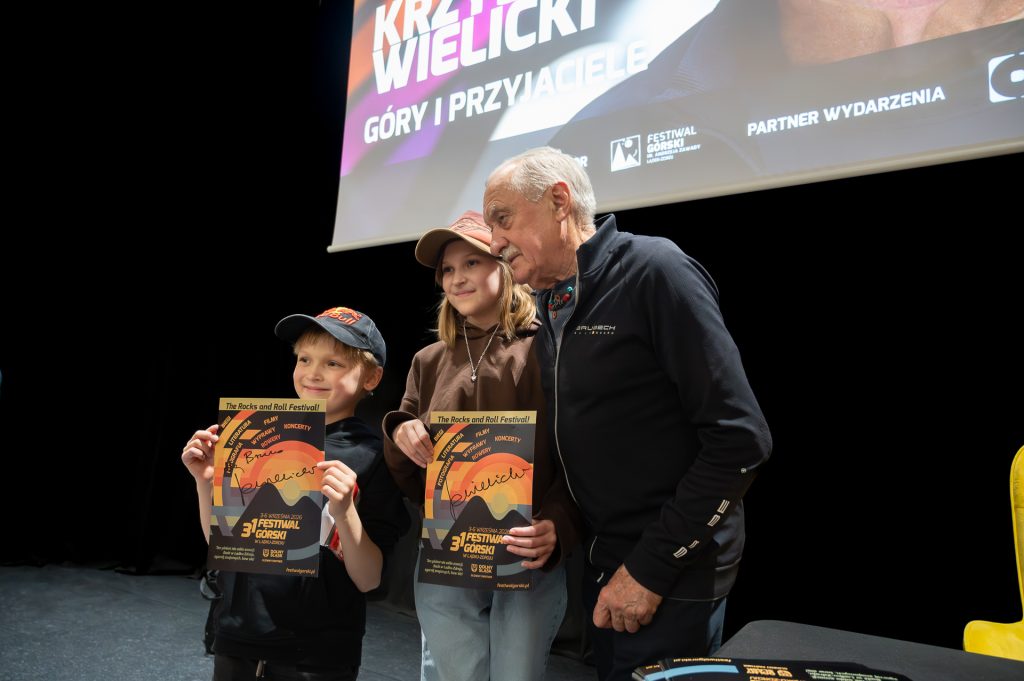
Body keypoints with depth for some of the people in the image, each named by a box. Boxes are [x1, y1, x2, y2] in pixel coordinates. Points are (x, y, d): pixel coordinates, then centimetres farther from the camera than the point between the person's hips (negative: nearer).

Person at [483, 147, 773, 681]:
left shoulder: (654, 271, -17)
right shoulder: (551, 306, 6)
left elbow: (740, 439, -21)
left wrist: (651, 569, -18)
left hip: (671, 576, -7)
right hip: (598, 563, 7)